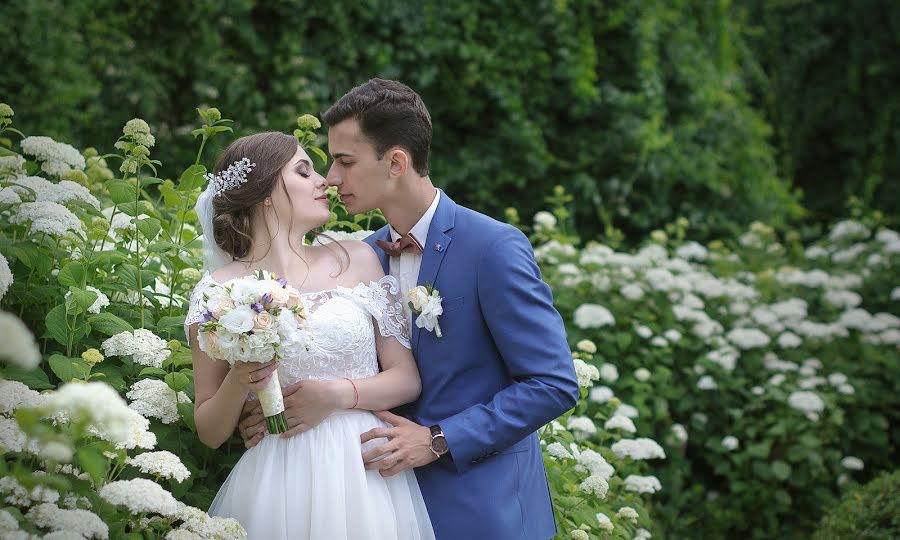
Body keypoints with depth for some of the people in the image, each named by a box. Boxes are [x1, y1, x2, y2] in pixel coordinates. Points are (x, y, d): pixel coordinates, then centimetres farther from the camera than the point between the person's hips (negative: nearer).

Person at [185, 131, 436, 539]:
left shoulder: (357, 260, 4)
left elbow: (408, 378, 5)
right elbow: (210, 432, 3)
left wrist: (337, 394, -11)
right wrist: (238, 382, -16)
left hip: (368, 473, 2)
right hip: (280, 483, -2)